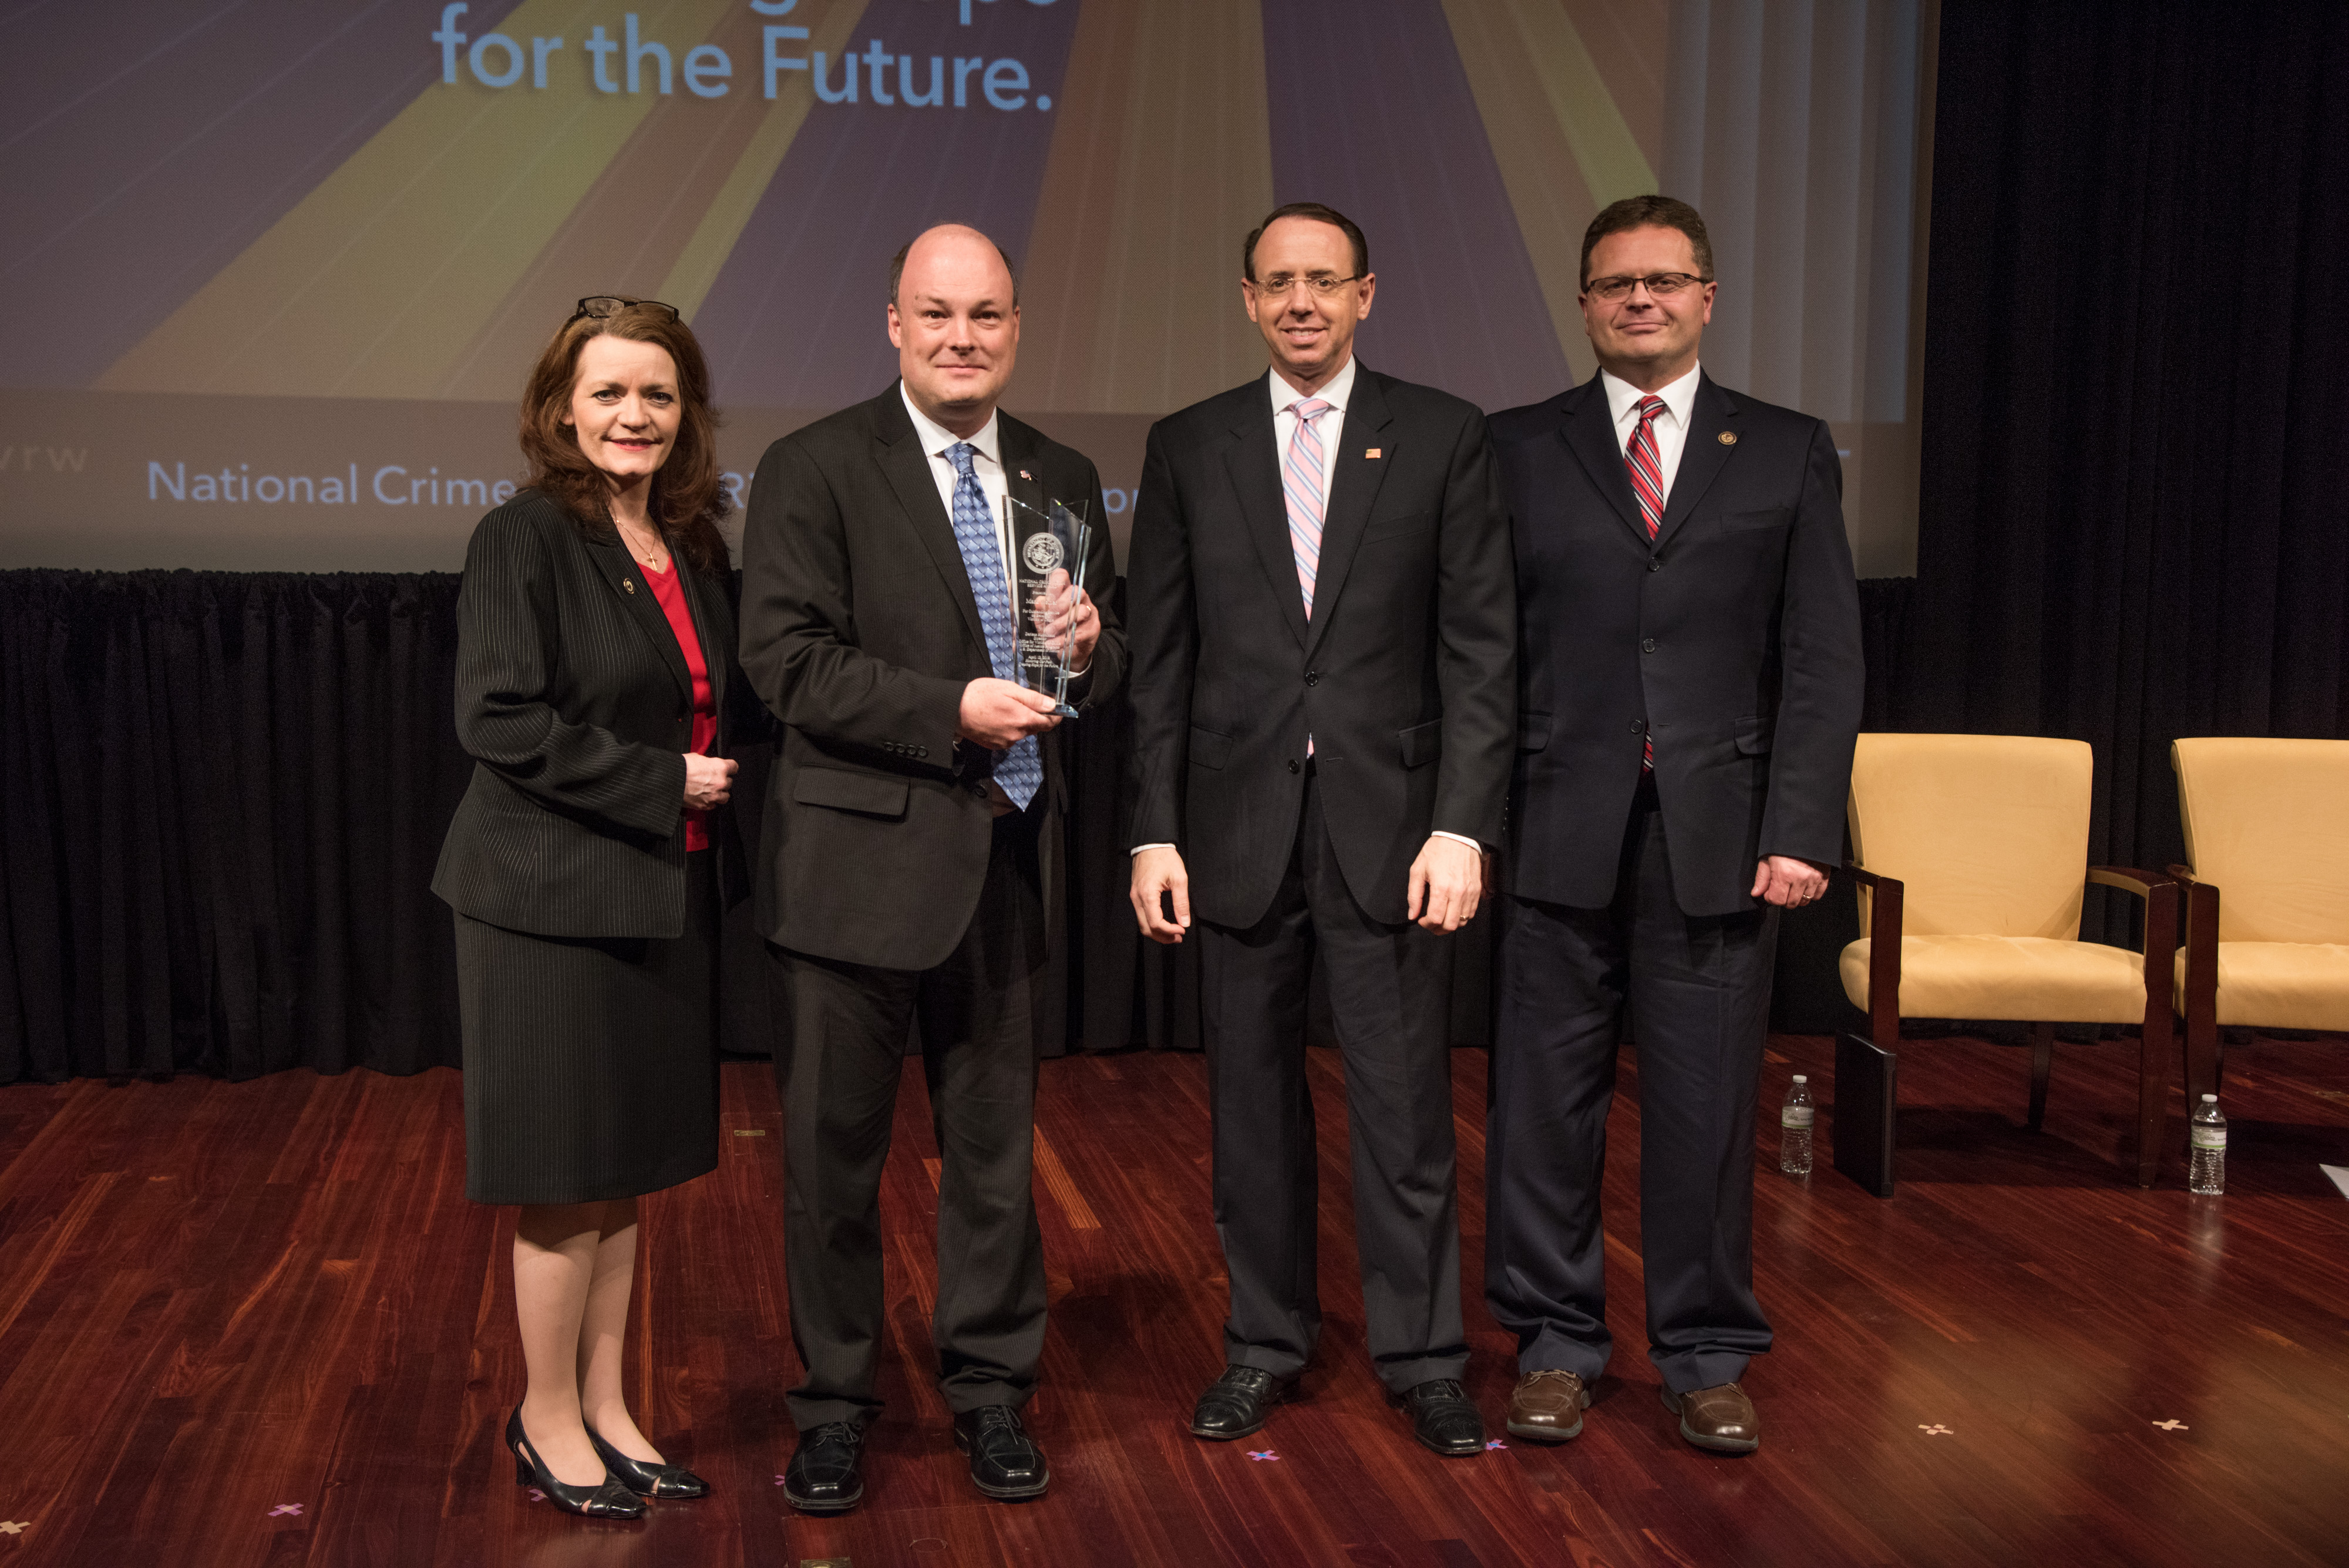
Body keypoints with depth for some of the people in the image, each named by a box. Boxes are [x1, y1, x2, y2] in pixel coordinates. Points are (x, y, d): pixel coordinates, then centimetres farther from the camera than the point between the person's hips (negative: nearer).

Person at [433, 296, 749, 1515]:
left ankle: (606, 1408, 27)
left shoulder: (693, 546, 10)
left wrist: (717, 782, 0)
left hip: (665, 894, 7)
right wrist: (661, 785, -18)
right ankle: (548, 1423, 20)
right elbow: (498, 718, -19)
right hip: (552, 898, -7)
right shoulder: (527, 537, -11)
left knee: (628, 1166, 14)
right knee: (565, 1179, 3)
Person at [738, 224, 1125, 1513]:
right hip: (859, 862, -4)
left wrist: (1087, 648, -8)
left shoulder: (1063, 480, 11)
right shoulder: (814, 470, -5)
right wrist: (950, 713, -21)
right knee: (832, 1151, 8)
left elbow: (1104, 672, 16)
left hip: (1006, 863, 4)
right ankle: (835, 1405, 26)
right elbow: (786, 658, -14)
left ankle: (990, 1392, 31)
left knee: (995, 1146, 14)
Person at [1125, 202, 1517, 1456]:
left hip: (1390, 822, -2)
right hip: (1238, 824, 2)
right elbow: (1160, 659, 6)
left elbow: (1480, 649, -2)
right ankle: (1266, 1340, 26)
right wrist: (1155, 833, -1)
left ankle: (1422, 1353, 19)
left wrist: (1462, 825, -10)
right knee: (1252, 1097, 11)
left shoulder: (1443, 437, 2)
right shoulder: (1188, 447, 7)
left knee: (1403, 1102, 3)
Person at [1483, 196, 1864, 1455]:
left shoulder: (1788, 452, 9)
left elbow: (1823, 660, 4)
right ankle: (1554, 1340, 22)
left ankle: (1705, 1352, 22)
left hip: (1722, 832, 0)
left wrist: (1801, 829, -6)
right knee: (1547, 1096, 6)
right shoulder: (1516, 450, 7)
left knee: (1706, 1101, 6)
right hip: (1559, 830, 0)